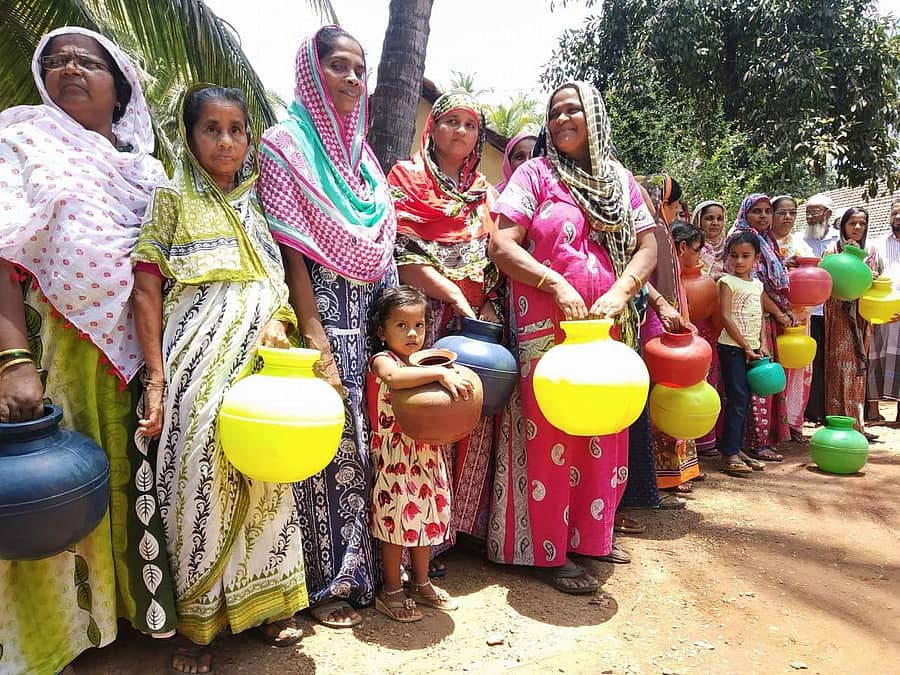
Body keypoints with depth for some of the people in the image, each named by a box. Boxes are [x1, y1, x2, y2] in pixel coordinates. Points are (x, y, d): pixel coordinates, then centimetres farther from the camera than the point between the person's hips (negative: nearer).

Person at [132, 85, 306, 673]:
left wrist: (279, 320, -5)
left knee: (267, 478, 5)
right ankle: (196, 624, 13)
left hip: (261, 359, 4)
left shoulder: (260, 204, 16)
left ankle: (265, 602, 21)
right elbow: (145, 290, -1)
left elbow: (281, 283, 18)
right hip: (198, 364, -3)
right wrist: (156, 377, -9)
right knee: (199, 481, -3)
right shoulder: (172, 199, 5)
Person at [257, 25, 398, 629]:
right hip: (324, 313, -6)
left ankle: (367, 565, 26)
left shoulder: (360, 151, 17)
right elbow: (290, 249, -11)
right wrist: (316, 340, -18)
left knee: (367, 441, 10)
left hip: (372, 318, 6)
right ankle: (327, 582, 14)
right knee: (330, 447, -2)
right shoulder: (285, 146, -3)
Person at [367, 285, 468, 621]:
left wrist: (450, 378, -1)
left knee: (427, 519, 15)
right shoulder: (382, 361, -11)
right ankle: (391, 593, 19)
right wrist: (440, 373, -39)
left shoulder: (424, 363, 12)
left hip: (428, 456, 7)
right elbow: (395, 377, -37)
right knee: (397, 521, 1)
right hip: (395, 458, -7)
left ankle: (421, 584, 33)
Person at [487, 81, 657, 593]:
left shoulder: (619, 178, 15)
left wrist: (618, 294, -10)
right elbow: (502, 245, -7)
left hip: (609, 326, 4)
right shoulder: (535, 173, 4)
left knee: (602, 435, 9)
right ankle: (551, 551, 10)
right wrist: (558, 285, -18)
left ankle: (590, 535, 25)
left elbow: (647, 245, 8)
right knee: (550, 436, -2)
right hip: (546, 325, -4)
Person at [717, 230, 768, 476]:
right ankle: (729, 454, -7)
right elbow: (725, 317, -13)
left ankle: (737, 449, 17)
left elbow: (760, 317, 16)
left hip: (752, 348, 7)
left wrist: (762, 344, 1)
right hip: (733, 347, -7)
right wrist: (745, 346, -13)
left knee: (744, 400, 9)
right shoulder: (727, 282, -6)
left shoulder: (757, 284, 14)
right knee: (737, 398, -11)